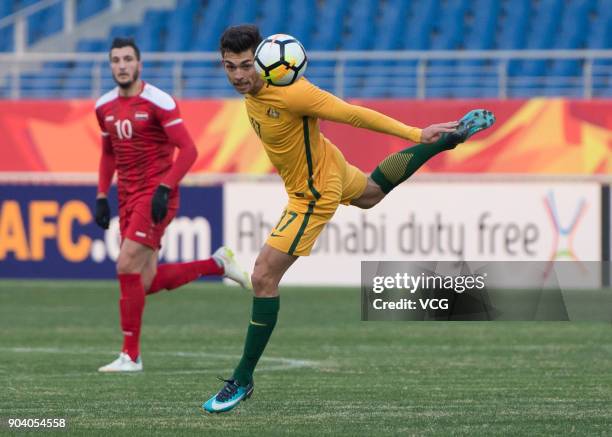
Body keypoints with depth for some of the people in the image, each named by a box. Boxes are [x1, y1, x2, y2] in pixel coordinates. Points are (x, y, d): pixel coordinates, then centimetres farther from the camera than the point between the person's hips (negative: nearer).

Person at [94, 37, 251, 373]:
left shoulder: (157, 102, -11)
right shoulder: (104, 106, 10)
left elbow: (188, 150, -14)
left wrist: (164, 189, -23)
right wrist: (102, 196, 13)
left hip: (155, 196, -7)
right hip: (128, 199, 7)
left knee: (127, 267, -17)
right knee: (146, 282, 3)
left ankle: (131, 355, -8)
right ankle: (217, 263, 23)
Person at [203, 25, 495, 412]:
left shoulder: (289, 93, -35)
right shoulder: (250, 91, -13)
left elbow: (353, 114, -29)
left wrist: (414, 133, -24)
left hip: (313, 194, -9)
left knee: (264, 276, -12)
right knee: (374, 192, 39)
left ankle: (243, 380, -4)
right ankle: (449, 138, 54)